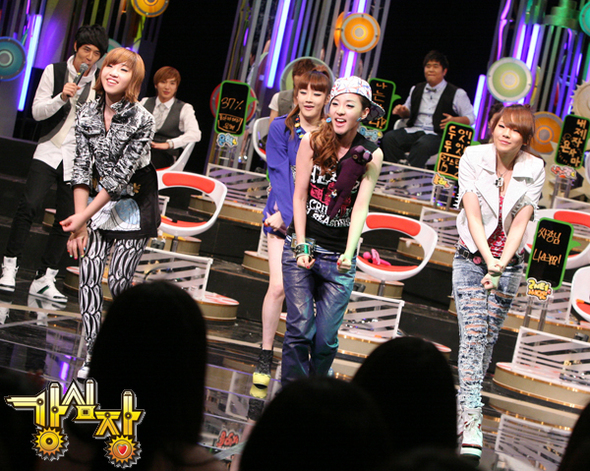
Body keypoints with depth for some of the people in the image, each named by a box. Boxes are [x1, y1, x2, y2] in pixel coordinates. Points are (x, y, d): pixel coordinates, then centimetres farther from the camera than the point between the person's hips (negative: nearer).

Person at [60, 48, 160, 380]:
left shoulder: (142, 120, -17)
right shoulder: (88, 115, -2)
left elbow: (120, 175, -19)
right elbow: (82, 168, -5)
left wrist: (84, 217, -19)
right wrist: (79, 222, -12)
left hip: (133, 205, -4)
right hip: (96, 202, 4)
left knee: (119, 283, -8)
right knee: (89, 276, -6)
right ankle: (93, 352, 0)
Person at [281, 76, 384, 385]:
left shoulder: (371, 155, 0)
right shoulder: (311, 141, 0)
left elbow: (361, 206, -8)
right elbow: (300, 195, 0)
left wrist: (348, 253, -21)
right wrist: (301, 247, -8)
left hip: (339, 255, 0)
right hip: (301, 246, 0)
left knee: (326, 338, -3)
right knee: (300, 329, -9)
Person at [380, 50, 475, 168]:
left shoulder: (457, 93, 6)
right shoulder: (416, 89, 23)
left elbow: (471, 117, 5)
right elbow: (408, 112, 32)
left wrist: (454, 120, -15)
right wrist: (402, 111, 7)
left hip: (437, 135, -5)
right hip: (413, 130, 5)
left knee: (423, 145, -40)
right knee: (389, 138, -24)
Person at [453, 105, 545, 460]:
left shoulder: (534, 169, -5)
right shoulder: (473, 158, -9)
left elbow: (520, 222, -10)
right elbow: (473, 214, -14)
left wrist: (501, 264, -21)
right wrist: (488, 260, -23)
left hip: (510, 262, 2)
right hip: (472, 257, -2)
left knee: (488, 339, 3)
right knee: (473, 335, -15)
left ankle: (465, 406, 18)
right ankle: (472, 423, -19)